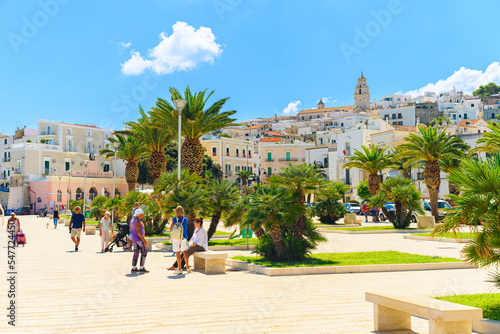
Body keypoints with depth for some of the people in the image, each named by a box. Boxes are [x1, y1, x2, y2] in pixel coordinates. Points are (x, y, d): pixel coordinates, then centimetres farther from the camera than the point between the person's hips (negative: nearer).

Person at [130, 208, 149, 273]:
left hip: (134, 239, 9)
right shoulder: (137, 221, -18)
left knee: (136, 253, 11)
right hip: (139, 239, -9)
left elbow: (131, 230, 19)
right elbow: (138, 231, -25)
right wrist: (144, 240, -25)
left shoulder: (132, 220, 11)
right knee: (144, 253, -2)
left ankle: (133, 268, 10)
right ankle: (141, 268, -2)